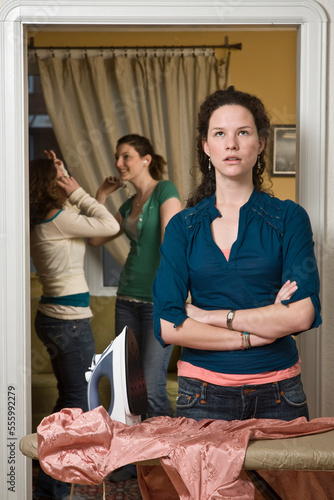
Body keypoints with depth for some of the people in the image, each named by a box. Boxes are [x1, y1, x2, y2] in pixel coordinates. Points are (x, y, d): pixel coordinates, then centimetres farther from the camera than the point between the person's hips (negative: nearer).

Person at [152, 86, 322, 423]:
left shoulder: (289, 218, 0)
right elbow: (167, 326, -8)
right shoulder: (182, 227, 2)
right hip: (204, 393, 1)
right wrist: (252, 334, -12)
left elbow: (303, 314, -12)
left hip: (277, 394, 0)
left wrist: (212, 316, -10)